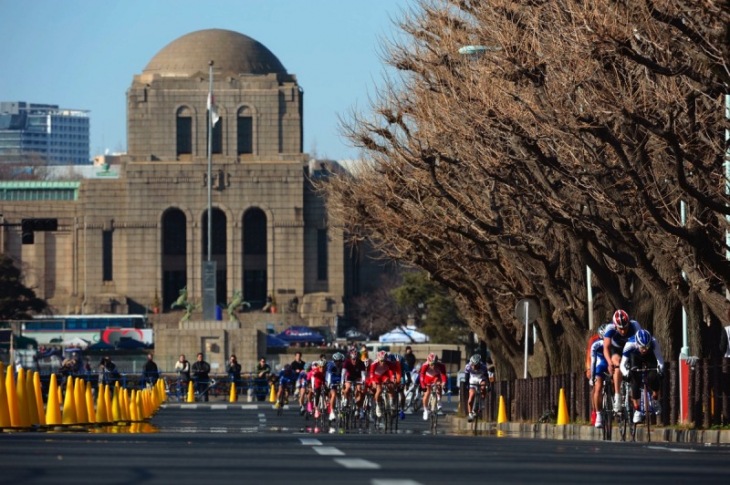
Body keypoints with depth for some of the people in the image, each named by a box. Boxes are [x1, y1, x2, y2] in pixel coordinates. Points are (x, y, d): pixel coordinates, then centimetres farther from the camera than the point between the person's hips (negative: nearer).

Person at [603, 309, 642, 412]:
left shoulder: (634, 326, -32)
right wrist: (610, 363, -57)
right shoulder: (610, 328, -33)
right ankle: (617, 397, -32)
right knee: (618, 365, -29)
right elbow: (606, 348, -40)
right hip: (616, 349, -2)